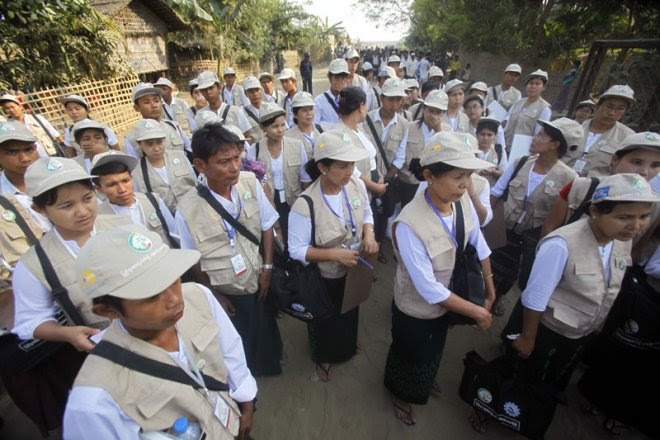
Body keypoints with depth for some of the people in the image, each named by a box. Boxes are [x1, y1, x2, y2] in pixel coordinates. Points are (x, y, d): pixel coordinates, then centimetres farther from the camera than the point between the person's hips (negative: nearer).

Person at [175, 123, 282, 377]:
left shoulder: (250, 182, -18)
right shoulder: (188, 209, -25)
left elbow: (266, 226, -5)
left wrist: (267, 268, -7)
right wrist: (214, 294, 0)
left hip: (259, 282, 3)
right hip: (225, 293, -2)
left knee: (266, 332, 27)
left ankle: (270, 365, 60)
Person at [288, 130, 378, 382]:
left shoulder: (357, 185, -18)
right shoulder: (305, 205, -33)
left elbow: (367, 214, 1)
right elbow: (296, 250, -24)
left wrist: (368, 235, -19)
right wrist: (334, 253, -34)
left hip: (353, 271, 6)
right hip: (323, 279, -5)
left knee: (351, 314, 34)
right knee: (325, 322, 25)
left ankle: (348, 346, 69)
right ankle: (323, 357, 60)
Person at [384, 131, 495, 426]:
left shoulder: (463, 202, -18)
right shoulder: (409, 224, -38)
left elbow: (479, 246, -1)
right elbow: (428, 288, -32)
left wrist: (490, 290, 4)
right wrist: (476, 312, -21)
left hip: (445, 302, 6)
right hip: (416, 309, -6)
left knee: (434, 351, 34)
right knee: (410, 356, 25)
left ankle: (425, 379, 68)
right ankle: (401, 393, 59)